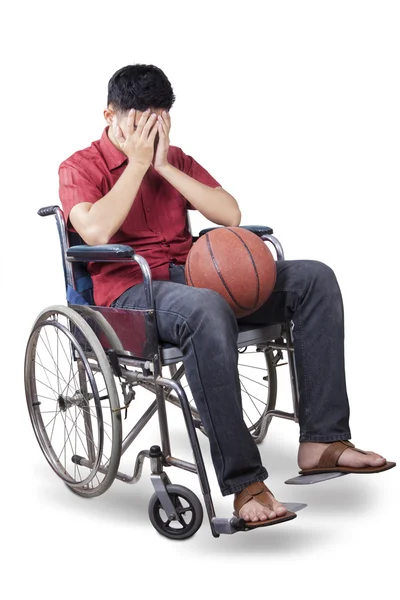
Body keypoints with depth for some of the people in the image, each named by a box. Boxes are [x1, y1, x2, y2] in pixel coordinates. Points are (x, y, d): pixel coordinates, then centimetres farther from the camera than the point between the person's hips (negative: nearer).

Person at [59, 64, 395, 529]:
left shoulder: (175, 160, 20)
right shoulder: (79, 168, 5)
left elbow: (230, 215, 6)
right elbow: (97, 232, -17)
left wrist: (164, 166, 0)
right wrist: (137, 164, -8)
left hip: (194, 276, 6)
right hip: (131, 291, -6)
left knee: (314, 278, -14)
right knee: (206, 310, -42)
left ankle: (321, 441, -18)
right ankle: (244, 482, -40)